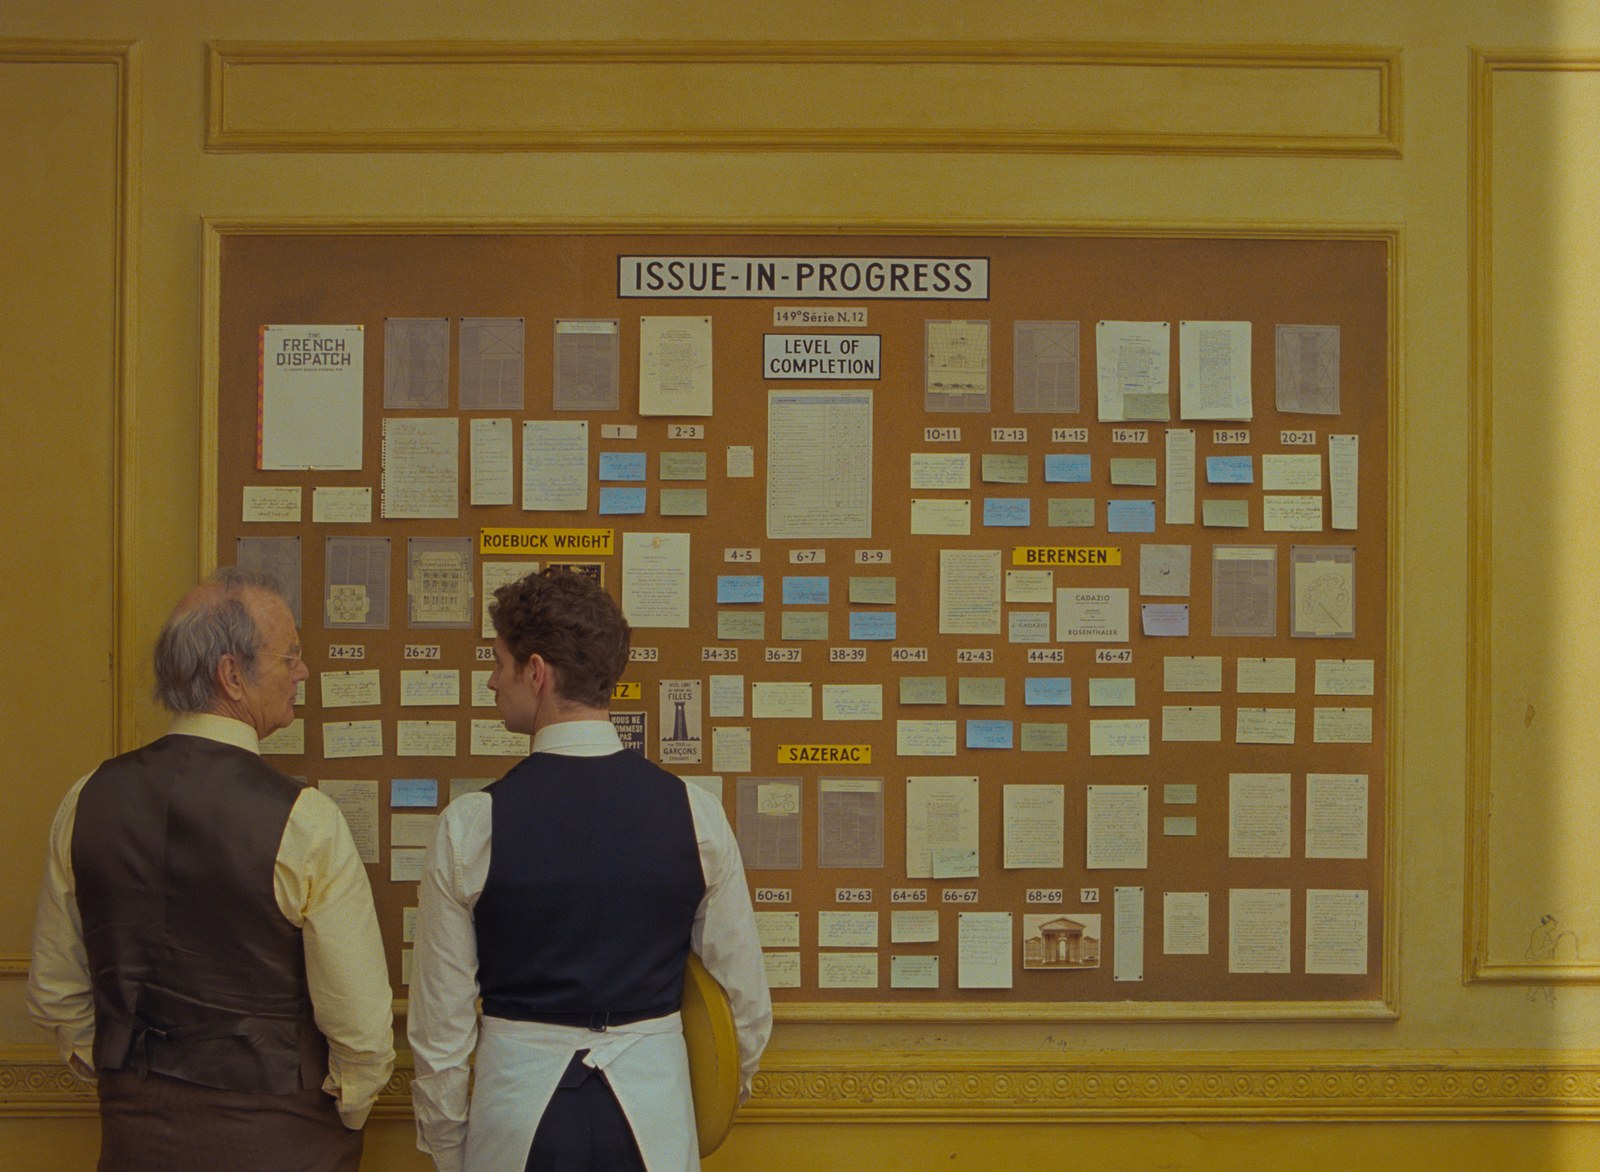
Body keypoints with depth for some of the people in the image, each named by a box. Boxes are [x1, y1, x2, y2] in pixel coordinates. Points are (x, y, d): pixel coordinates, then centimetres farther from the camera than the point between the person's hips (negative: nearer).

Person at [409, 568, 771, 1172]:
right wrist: (733, 1078, 21)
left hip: (517, 1111, -1)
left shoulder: (470, 827, -12)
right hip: (655, 1117, 2)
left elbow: (440, 1025, -7)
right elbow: (746, 993, 1)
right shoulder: (696, 815, -7)